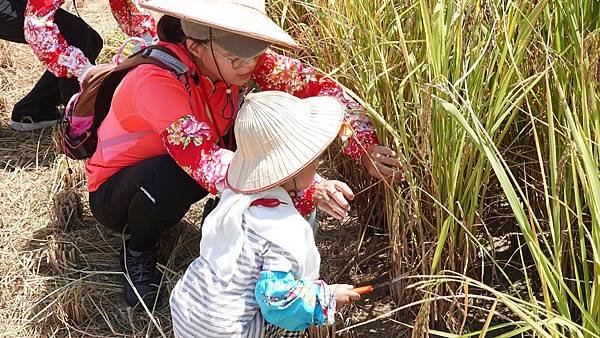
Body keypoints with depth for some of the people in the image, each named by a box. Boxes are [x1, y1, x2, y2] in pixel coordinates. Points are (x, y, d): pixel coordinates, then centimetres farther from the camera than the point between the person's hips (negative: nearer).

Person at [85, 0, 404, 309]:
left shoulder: (237, 58, -20)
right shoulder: (155, 81, -36)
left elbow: (314, 84, -19)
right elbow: (205, 162, -46)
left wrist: (366, 147, -34)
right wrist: (307, 190, -54)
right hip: (116, 191, -5)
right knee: (170, 176, -39)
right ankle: (138, 250, -6)